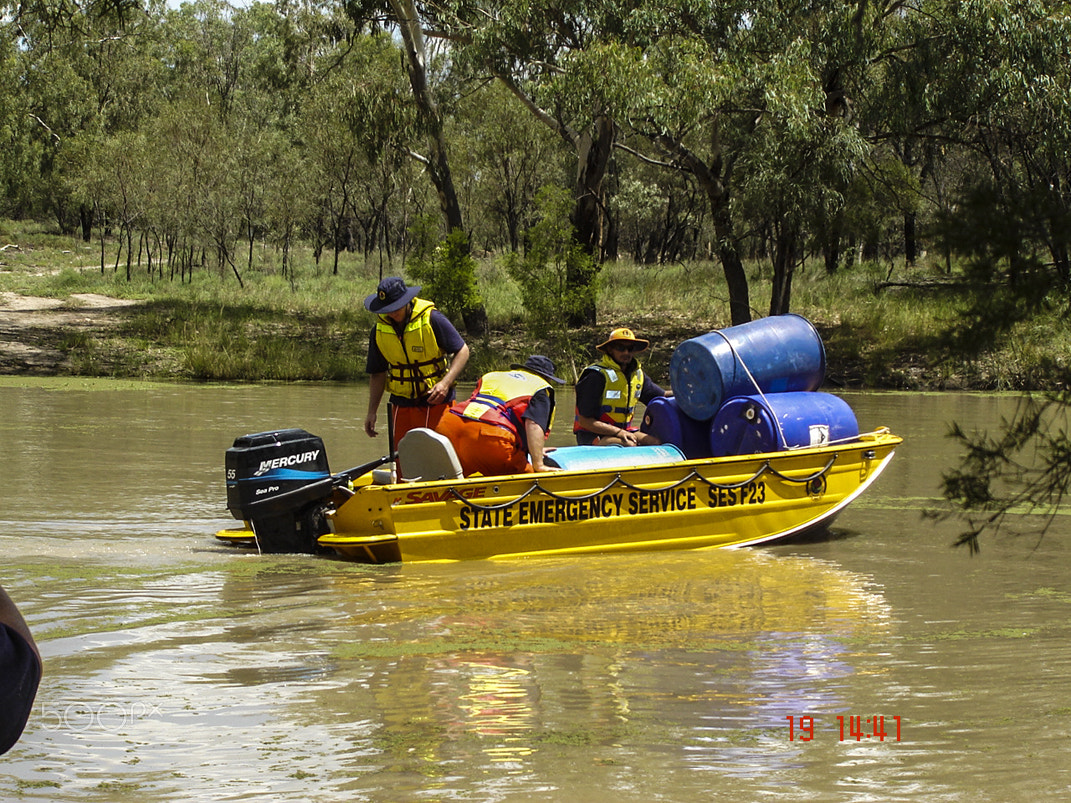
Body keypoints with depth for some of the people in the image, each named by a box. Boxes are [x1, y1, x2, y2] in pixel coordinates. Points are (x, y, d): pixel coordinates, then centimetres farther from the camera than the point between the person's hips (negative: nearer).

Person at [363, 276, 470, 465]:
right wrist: (372, 411, 6)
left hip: (436, 401, -4)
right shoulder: (380, 331, 3)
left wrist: (445, 383, -20)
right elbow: (378, 373, 12)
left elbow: (462, 351, -6)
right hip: (402, 404, 4)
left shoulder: (432, 319, -11)